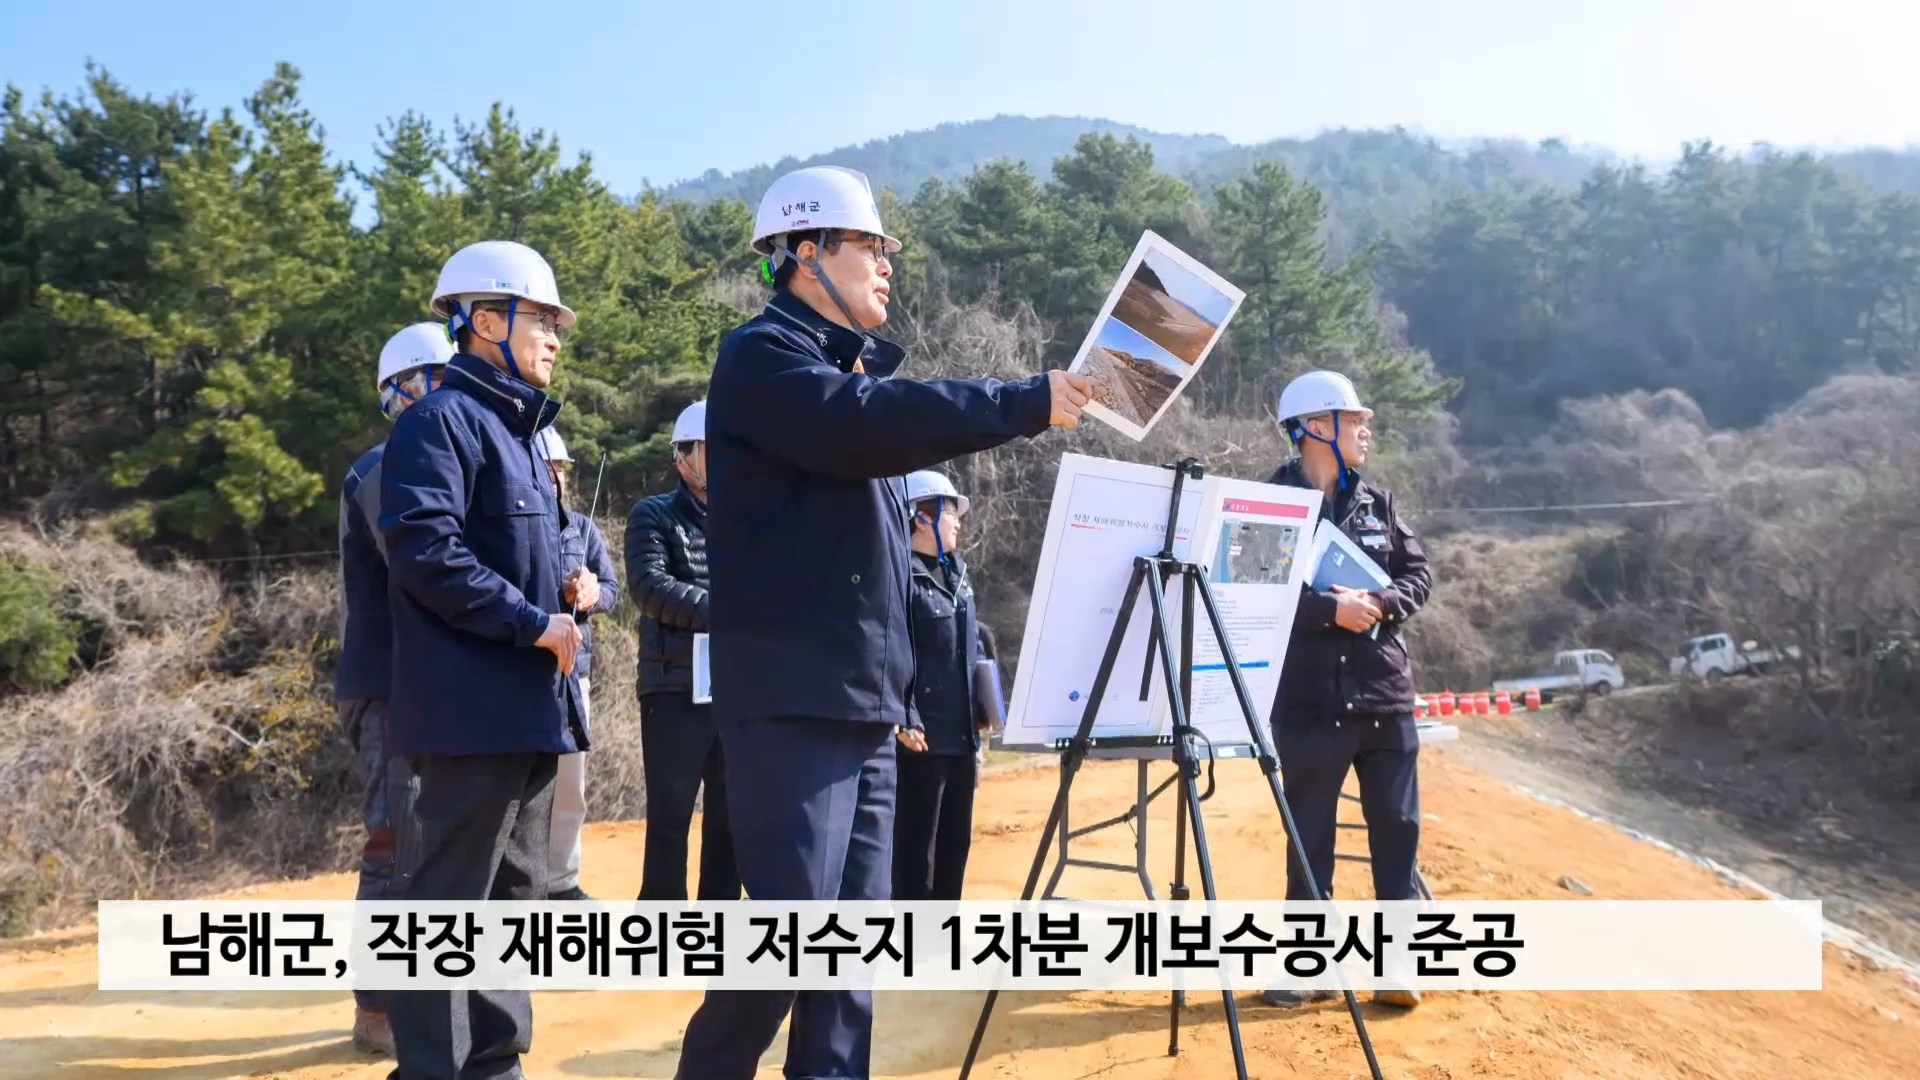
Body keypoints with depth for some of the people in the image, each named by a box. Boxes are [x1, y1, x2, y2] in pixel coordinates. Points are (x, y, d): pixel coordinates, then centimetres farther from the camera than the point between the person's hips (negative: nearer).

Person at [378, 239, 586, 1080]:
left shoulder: (516, 428, 19)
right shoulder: (443, 419, -10)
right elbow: (425, 550, -22)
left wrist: (564, 599, 10)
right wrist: (533, 622, -19)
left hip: (528, 705, 10)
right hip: (476, 706, -10)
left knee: (514, 894, 14)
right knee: (449, 897, -5)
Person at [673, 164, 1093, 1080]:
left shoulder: (850, 371, 22)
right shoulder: (763, 356, -4)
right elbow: (871, 425, -24)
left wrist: (897, 690, 19)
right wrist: (1027, 403, -21)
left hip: (864, 700, 9)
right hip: (793, 700, -9)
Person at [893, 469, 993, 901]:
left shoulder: (957, 570, 16)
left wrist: (985, 707, 15)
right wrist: (904, 720, -24)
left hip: (963, 735, 9)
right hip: (923, 738, -9)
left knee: (956, 841, 16)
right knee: (915, 847, -2)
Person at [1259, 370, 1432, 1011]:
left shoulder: (1378, 502, 10)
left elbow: (1418, 574, 7)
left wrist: (1380, 604, -12)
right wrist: (1331, 610, -22)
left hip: (1386, 695, 4)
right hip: (1310, 702, -4)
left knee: (1397, 829, 7)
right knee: (1310, 836, 6)